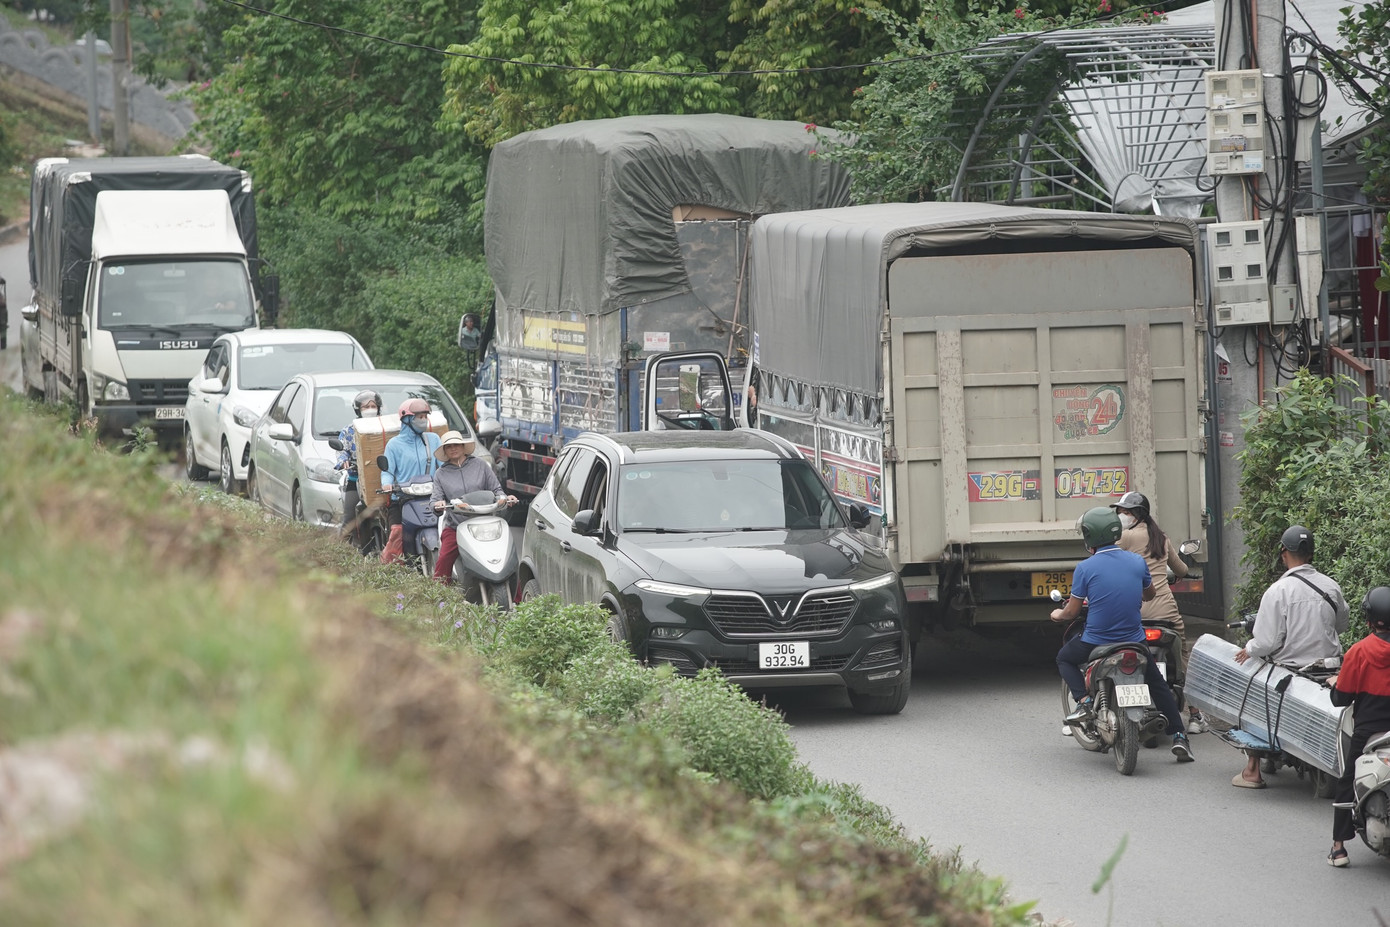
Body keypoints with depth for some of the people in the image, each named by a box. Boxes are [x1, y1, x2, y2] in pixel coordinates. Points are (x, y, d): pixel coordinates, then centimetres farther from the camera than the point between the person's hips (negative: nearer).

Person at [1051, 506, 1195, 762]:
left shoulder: (1085, 568, -14)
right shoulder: (1137, 561, -2)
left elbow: (1072, 612, -8)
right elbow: (1149, 594, 17)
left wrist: (1058, 614, 15)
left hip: (1095, 642, -3)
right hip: (1134, 641, 3)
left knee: (1064, 658, 26)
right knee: (1158, 684, 20)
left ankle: (1084, 700, 3)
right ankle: (1179, 737, 12)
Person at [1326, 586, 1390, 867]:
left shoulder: (1359, 652, -9)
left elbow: (1342, 698, -4)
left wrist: (1335, 684, 17)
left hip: (1367, 732, -2)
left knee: (1348, 784, 9)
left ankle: (1339, 846, 4)